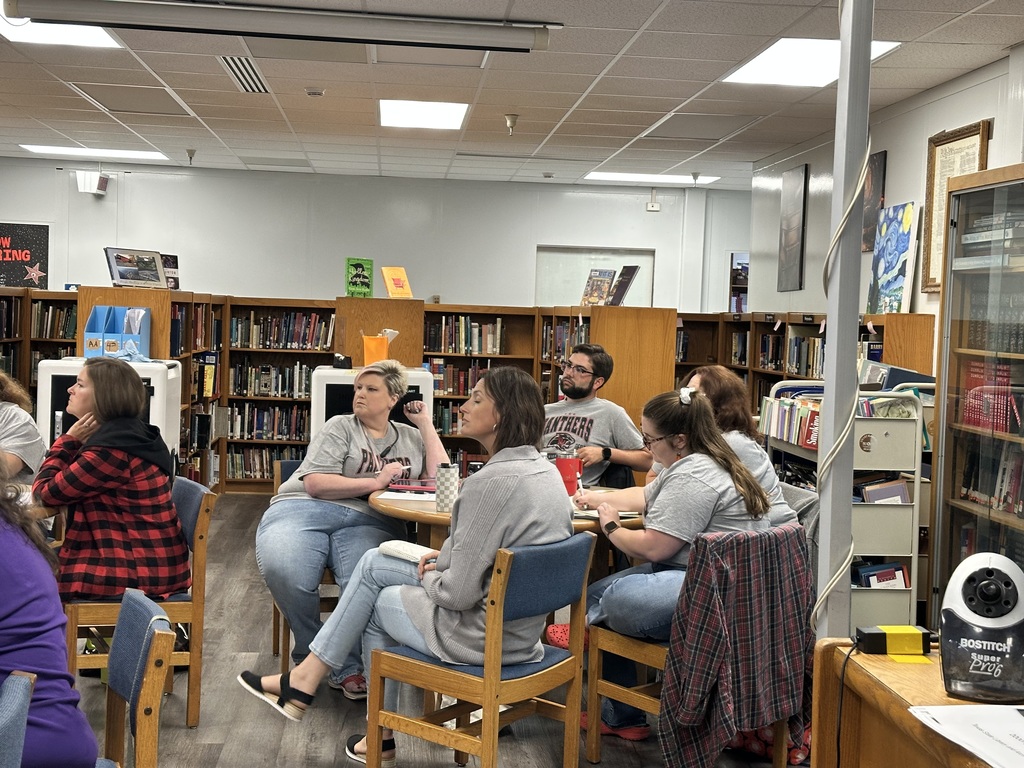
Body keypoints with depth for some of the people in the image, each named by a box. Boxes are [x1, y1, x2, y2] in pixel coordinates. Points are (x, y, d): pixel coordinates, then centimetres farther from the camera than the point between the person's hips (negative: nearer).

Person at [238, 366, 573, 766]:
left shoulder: (491, 482, -26)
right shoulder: (545, 470, 2)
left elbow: (458, 592, -25)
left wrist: (427, 579, -3)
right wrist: (445, 557, 9)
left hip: (480, 635, -9)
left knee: (375, 601, 18)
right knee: (372, 564, 17)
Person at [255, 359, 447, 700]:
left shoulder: (411, 437, 25)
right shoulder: (340, 428, 13)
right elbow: (315, 483, -1)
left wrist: (426, 424, 13)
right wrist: (375, 482, -7)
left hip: (368, 521, 1)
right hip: (305, 509, -1)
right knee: (283, 571, -34)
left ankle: (349, 668, -13)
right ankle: (314, 656, -7)